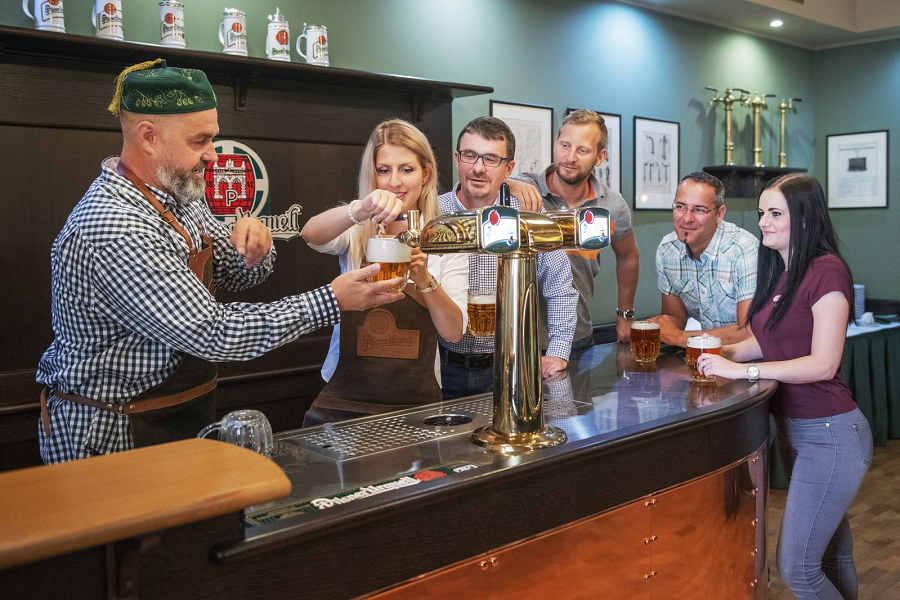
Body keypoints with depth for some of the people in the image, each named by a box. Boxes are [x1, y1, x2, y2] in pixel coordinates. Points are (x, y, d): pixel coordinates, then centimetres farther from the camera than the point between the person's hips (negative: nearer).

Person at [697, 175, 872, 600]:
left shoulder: (827, 270, -17)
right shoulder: (779, 272, 10)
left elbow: (823, 364, -21)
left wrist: (742, 370, -22)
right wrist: (722, 353, -3)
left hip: (829, 434, -8)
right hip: (794, 428, 9)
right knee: (834, 555, 22)